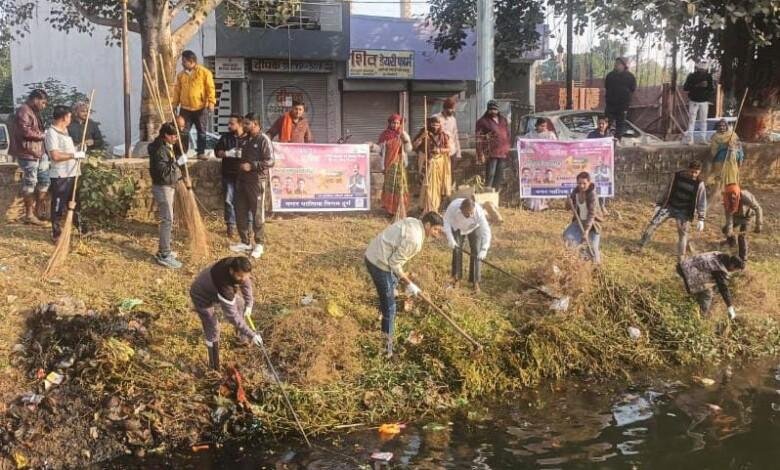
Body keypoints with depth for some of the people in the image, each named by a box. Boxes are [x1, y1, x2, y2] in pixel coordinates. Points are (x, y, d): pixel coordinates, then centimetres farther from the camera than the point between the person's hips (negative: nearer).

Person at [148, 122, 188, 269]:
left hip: (169, 187, 10)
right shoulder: (160, 150, -20)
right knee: (167, 220, -11)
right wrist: (178, 162, -29)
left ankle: (163, 250, 23)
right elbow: (163, 171, -28)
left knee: (168, 219, 15)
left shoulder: (167, 147, 12)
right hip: (162, 188, -10)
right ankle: (164, 256, -10)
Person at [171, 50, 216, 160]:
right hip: (185, 108, 3)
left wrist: (211, 102, -16)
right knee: (183, 131, 2)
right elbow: (177, 90, 13)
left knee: (201, 131, 4)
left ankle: (201, 152, 11)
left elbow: (210, 88, -6)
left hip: (200, 108, -3)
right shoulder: (181, 75, 10)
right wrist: (175, 104, 8)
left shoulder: (204, 72, -3)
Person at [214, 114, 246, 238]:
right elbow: (217, 152, 8)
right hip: (228, 174, 3)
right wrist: (227, 153, -12)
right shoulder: (225, 137, 11)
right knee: (229, 200, 0)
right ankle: (231, 226, 7)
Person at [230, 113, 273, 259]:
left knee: (257, 213, -1)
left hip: (257, 181, -8)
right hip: (242, 180, 8)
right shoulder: (244, 140, 13)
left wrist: (251, 166, -20)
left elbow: (270, 161, -17)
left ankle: (259, 244, 10)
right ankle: (245, 242, 20)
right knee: (240, 212, 10)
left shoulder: (263, 140, -10)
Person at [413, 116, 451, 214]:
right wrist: (422, 136, -24)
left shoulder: (443, 135, 2)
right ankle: (428, 210, -1)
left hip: (440, 163, 3)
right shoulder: (424, 134, -4)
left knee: (437, 186, 9)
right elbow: (414, 145, -11)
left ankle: (435, 208, 22)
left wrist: (439, 150, -17)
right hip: (428, 163, -3)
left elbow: (448, 149, 1)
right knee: (428, 186, -8)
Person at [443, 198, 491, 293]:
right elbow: (446, 222, -25)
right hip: (457, 227, 1)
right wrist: (450, 239, -34)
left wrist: (484, 249, -52)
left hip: (474, 228, -1)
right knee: (456, 250, -6)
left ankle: (475, 281, 0)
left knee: (475, 252, -9)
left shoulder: (479, 211, -41)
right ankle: (456, 277, 11)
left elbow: (486, 231, -42)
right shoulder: (453, 206, -39)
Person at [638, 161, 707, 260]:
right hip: (669, 206, 2)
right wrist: (659, 203, 8)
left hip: (683, 211, -2)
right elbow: (667, 190, 5)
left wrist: (701, 219, -14)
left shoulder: (699, 184, -10)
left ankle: (681, 258, 6)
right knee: (653, 224, -4)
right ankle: (639, 246, 4)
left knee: (683, 233, -4)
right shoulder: (678, 176, -5)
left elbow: (702, 202, -8)